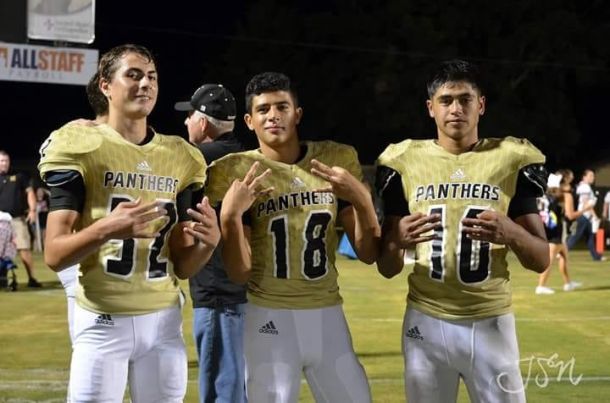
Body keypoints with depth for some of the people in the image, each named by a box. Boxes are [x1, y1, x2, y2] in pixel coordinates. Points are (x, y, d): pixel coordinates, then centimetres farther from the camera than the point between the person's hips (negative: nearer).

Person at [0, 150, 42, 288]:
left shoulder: (19, 176, 8)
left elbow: (29, 192, 9)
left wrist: (32, 210, -2)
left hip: (18, 218, 0)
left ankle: (31, 278, -2)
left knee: (24, 249, -5)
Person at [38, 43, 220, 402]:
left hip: (164, 320, 5)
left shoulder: (179, 158, 8)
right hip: (104, 320, -4)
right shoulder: (81, 148, -6)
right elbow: (54, 256, -11)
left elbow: (181, 266, 10)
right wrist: (105, 229, -29)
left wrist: (208, 243, -11)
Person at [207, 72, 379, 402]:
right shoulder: (237, 174, -5)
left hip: (328, 316, 3)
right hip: (269, 320, -3)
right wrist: (230, 215, -22)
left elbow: (368, 254, 2)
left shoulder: (335, 162, 3)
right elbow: (239, 273, -7)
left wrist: (362, 200, -15)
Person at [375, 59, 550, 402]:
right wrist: (396, 241, -18)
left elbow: (542, 260, 1)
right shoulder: (405, 162, 2)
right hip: (426, 322, 1)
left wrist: (511, 234, -20)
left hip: (490, 323, -1)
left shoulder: (511, 160, 0)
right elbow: (386, 269, 5)